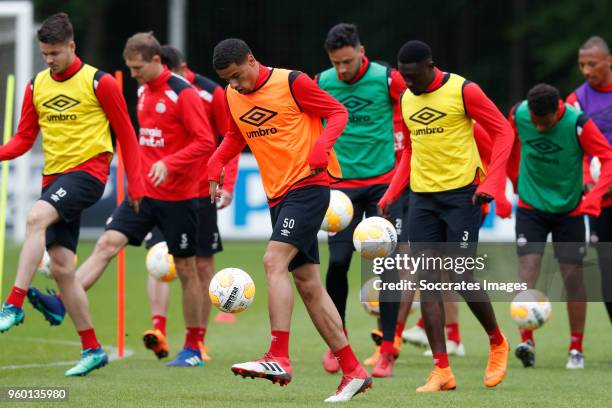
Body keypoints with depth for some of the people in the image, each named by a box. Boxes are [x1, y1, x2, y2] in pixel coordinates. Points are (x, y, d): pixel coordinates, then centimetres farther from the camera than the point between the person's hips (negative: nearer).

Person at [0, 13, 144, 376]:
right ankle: (92, 349, 11)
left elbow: (126, 135, 0)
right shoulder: (37, 86, 10)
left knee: (36, 217, -31)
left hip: (88, 171, -7)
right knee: (61, 267, 2)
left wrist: (135, 185, -3)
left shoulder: (100, 83, -5)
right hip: (54, 178, 7)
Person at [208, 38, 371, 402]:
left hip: (308, 186, -8)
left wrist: (322, 145, -23)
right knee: (308, 284, 6)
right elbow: (236, 136, 25)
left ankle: (279, 359, -28)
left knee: (274, 260, -23)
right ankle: (353, 370, 11)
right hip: (278, 194, 8)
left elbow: (338, 113, -6)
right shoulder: (233, 96, 10)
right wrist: (216, 162, 7)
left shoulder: (292, 83, -10)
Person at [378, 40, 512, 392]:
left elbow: (503, 132, -6)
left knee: (462, 279, -8)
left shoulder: (463, 91, -9)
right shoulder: (406, 100, 11)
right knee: (427, 281, -3)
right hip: (422, 198, 6)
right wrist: (391, 195, 11)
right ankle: (442, 370, -2)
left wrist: (491, 183, -15)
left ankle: (498, 343, 19)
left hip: (461, 194, -6)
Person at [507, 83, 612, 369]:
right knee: (527, 268, -14)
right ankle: (526, 341, -19)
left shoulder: (578, 124, -21)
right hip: (530, 207, 1)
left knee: (572, 275, 1)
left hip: (569, 209, -1)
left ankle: (576, 349, 11)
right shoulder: (518, 115, -13)